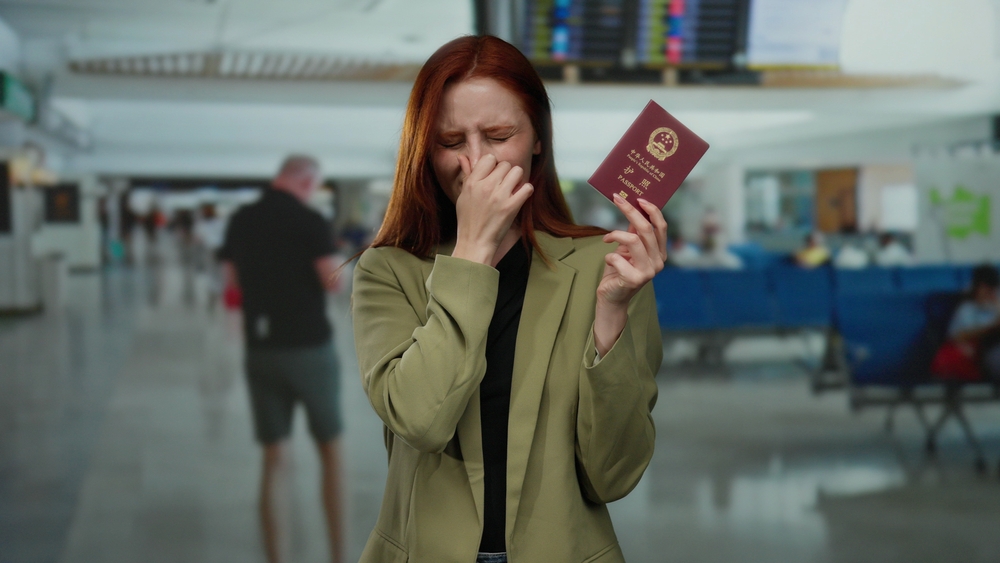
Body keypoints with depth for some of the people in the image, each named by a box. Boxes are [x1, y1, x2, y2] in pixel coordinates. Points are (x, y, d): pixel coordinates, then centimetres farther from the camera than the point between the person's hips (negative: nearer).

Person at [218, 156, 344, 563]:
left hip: (260, 350, 4)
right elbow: (332, 281, -17)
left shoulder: (240, 221, 5)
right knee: (330, 449, 13)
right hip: (309, 348, -4)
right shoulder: (309, 221, -11)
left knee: (276, 460, 6)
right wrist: (324, 267, 3)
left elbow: (231, 280, 14)